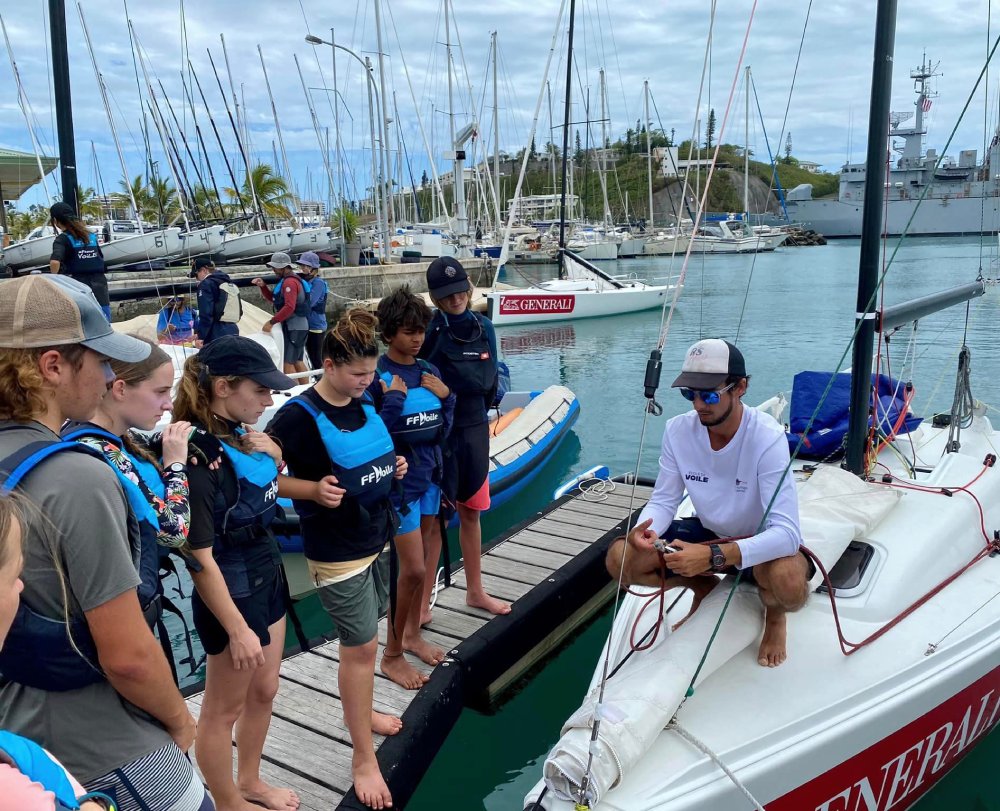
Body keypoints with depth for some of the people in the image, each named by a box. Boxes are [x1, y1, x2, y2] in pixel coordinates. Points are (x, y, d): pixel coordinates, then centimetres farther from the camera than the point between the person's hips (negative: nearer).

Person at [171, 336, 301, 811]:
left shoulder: (238, 434, -2)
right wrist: (237, 628, -20)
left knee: (264, 691, 22)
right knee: (223, 709, 13)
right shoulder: (197, 453, -25)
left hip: (267, 578, 8)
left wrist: (272, 456, -1)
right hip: (231, 594, -8)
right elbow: (199, 557, -24)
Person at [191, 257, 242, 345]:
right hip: (233, 331, 8)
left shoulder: (206, 284, -4)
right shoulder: (230, 283, 19)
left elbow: (206, 314, -14)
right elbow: (239, 311, 18)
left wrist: (200, 336, -10)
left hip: (217, 335, -8)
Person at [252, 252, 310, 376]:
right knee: (297, 361, 13)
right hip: (297, 326, 11)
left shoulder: (290, 282, -16)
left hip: (293, 327, -11)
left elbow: (289, 307, -26)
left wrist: (272, 322, -21)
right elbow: (274, 299, 22)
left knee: (287, 362, -10)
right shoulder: (286, 280, 17)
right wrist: (262, 286, 7)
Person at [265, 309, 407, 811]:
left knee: (362, 638, 21)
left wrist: (392, 468, 1)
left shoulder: (363, 404, 4)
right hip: (337, 551, -7)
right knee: (360, 647, 0)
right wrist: (314, 490, -28)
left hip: (376, 538, 7)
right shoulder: (299, 415, -18)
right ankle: (364, 758, 15)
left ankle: (359, 711, 43)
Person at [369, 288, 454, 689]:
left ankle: (412, 634, 36)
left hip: (429, 476, 7)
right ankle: (392, 654, 14)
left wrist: (445, 397, -10)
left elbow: (440, 431, 5)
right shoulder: (378, 378, -14)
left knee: (425, 561, 16)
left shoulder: (428, 372, 4)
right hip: (399, 480, -7)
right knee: (414, 569, -4)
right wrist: (394, 399, -24)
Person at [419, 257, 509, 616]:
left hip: (474, 430, 5)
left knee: (470, 513, 17)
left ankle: (475, 591, 32)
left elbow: (487, 381, 1)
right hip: (437, 433, -5)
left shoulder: (482, 328, 3)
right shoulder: (428, 332, -13)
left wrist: (443, 385, -12)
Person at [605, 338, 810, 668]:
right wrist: (643, 529, -32)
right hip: (708, 532, 5)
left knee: (788, 581, -39)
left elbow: (786, 532, -35)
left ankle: (774, 613, 3)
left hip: (761, 542, -4)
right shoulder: (678, 430, -15)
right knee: (620, 558, -14)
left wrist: (714, 556, -50)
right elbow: (664, 500, -7)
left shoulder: (767, 437, -29)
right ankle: (704, 588, 15)